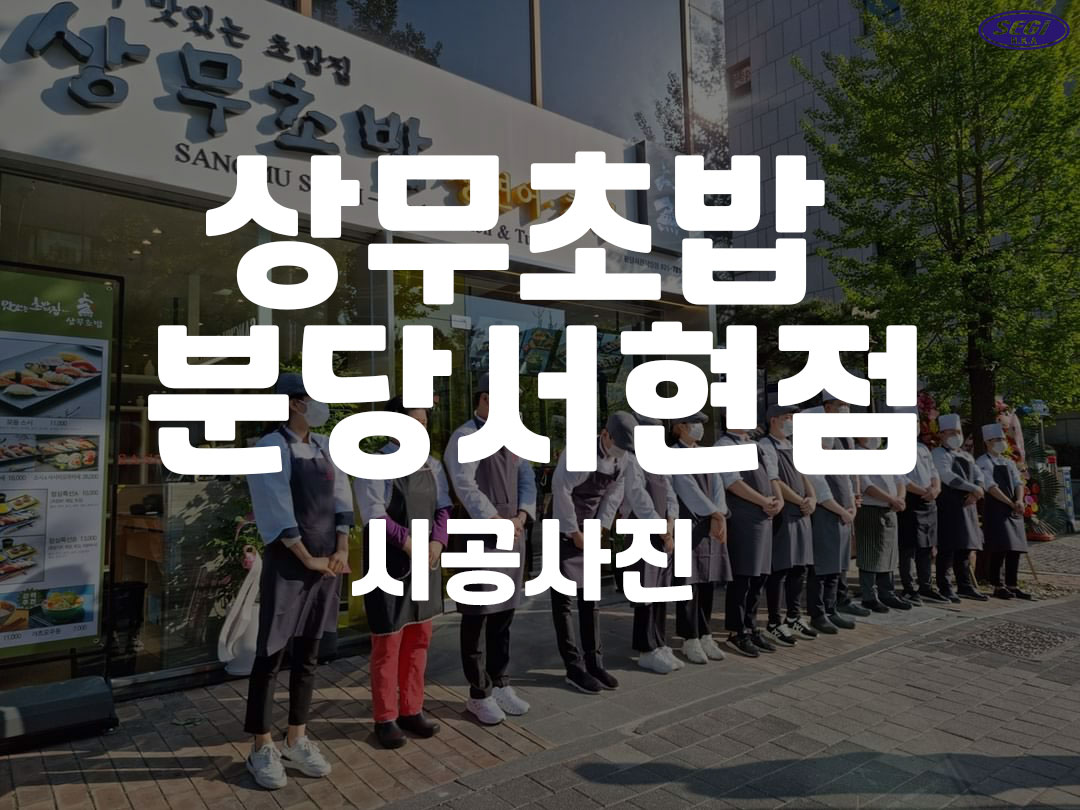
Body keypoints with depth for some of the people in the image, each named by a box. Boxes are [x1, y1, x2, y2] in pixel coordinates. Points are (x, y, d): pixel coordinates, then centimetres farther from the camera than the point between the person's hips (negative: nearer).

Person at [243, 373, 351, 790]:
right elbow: (276, 513, -16)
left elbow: (341, 502, 7)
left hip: (328, 564, 6)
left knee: (307, 655, 14)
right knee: (271, 656, 4)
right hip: (288, 565, -6)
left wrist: (341, 552, -3)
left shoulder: (325, 447, 9)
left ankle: (296, 741, 27)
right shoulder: (271, 448, -11)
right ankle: (261, 748, 19)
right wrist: (308, 559, -13)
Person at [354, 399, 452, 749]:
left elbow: (442, 509, 8)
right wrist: (409, 544, -21)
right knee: (388, 641, 4)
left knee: (419, 638, 14)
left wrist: (437, 542, -9)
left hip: (427, 560, 6)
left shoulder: (432, 466, 8)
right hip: (390, 563, -6)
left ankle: (412, 709, 29)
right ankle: (386, 718, 21)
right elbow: (376, 517, -17)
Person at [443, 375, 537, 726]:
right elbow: (465, 487, -18)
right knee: (478, 616, 3)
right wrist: (498, 522, -18)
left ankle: (501, 685, 29)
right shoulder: (464, 438, -10)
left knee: (504, 612, 15)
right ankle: (479, 695, 17)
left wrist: (522, 516, -6)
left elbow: (527, 479, 11)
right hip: (480, 536, -7)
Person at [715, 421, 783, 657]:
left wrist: (778, 501, 1)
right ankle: (736, 633, 10)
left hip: (764, 518, 8)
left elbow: (770, 478, 20)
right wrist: (765, 502, -11)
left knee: (758, 576, 12)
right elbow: (733, 483, -16)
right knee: (741, 577, -2)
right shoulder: (724, 445, -8)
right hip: (741, 520, -8)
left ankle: (751, 627, 24)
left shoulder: (755, 445, 18)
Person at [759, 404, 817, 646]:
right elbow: (774, 483, -17)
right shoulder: (766, 447, -12)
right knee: (779, 570, -2)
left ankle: (793, 618, 28)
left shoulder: (792, 447, 16)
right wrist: (802, 501, -11)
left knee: (798, 568, 14)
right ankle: (774, 623, 9)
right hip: (782, 515, -8)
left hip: (801, 514, 8)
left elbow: (803, 475, 16)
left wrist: (812, 499, -2)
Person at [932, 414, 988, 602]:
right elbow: (947, 476, -18)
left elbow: (978, 475, 11)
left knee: (965, 547, 11)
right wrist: (973, 489, -17)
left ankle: (965, 586, 19)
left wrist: (976, 492, -9)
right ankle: (945, 587, -1)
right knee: (948, 548, -7)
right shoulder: (939, 453, -6)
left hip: (966, 505, 8)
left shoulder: (966, 455, 20)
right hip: (948, 506, -8)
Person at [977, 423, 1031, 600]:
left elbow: (1018, 483, 7)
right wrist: (1011, 504, -17)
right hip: (995, 508, -7)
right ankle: (998, 586, -1)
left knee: (1015, 548, 7)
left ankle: (1012, 585, 15)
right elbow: (991, 487, -14)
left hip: (1013, 510, 7)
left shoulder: (1009, 462, 17)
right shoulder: (983, 462, -6)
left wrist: (1019, 501, -12)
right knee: (999, 549, -10)